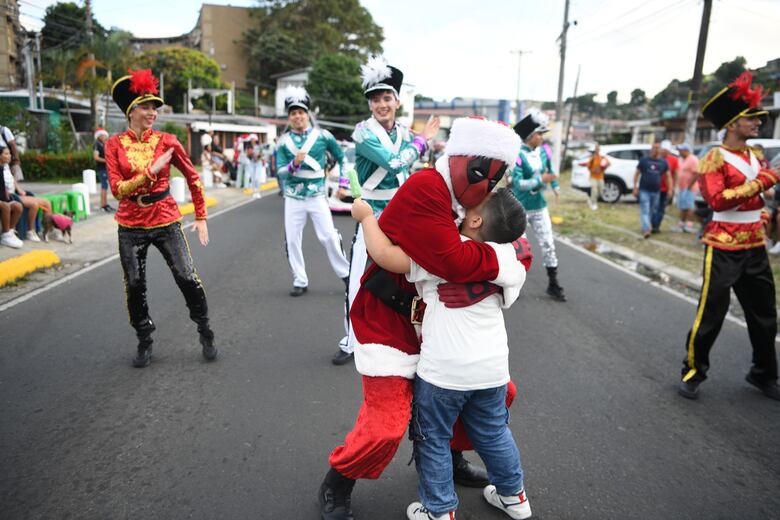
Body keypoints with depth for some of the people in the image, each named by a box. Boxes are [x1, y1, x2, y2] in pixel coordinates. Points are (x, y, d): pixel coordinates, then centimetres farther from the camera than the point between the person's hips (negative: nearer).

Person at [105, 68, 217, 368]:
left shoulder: (167, 141, -4)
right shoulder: (114, 144, -3)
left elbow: (193, 178, 4)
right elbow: (117, 190, -10)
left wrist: (201, 218, 3)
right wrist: (150, 172, -20)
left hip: (166, 222, -1)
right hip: (131, 226, 1)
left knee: (187, 278, -5)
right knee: (135, 287, 8)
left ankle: (205, 332, 15)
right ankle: (145, 341, 27)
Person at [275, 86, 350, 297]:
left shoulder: (323, 136, -2)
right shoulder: (283, 142, 1)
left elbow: (342, 157, 10)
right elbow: (280, 172, -4)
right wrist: (294, 164, -23)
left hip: (317, 196, -2)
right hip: (293, 198, 2)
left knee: (329, 236, -4)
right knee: (292, 240, 3)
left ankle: (345, 274, 13)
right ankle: (300, 281, 14)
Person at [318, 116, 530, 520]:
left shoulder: (465, 201, 3)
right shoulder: (424, 188, -26)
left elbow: (515, 258, 3)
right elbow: (452, 261, -35)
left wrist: (483, 283, -17)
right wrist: (508, 255, -19)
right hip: (388, 323, -9)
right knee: (385, 428, -11)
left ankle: (448, 457, 38)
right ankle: (335, 488, 20)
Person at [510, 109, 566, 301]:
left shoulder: (544, 151, -2)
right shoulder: (516, 154, -20)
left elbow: (550, 170, 14)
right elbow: (518, 183, -25)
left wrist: (555, 186, -2)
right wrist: (541, 180, -29)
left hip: (539, 206, 5)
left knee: (548, 245, 4)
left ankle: (553, 285, 15)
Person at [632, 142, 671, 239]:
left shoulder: (663, 162, 8)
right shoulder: (644, 160, 2)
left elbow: (668, 176, 10)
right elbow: (637, 174, 4)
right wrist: (635, 187, -4)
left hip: (656, 191, 3)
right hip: (644, 190, -3)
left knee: (653, 211, 11)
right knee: (645, 211, -11)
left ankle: (647, 227, 24)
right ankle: (646, 229, -19)